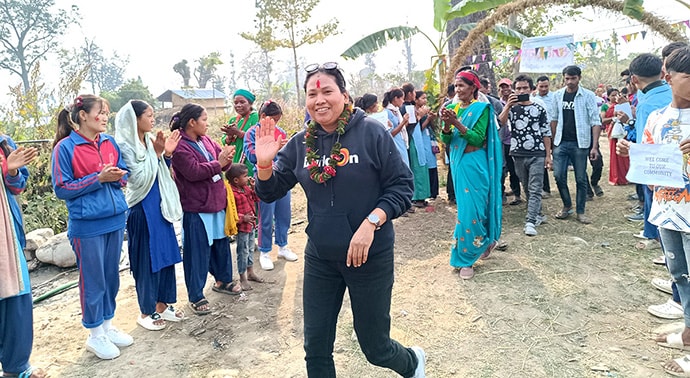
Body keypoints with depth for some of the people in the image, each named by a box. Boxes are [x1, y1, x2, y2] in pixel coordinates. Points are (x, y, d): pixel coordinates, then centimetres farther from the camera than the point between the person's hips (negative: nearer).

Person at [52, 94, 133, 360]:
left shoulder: (110, 142, 6)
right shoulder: (65, 147, -9)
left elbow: (123, 175, 12)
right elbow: (61, 189, -10)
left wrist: (115, 177, -11)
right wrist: (98, 179, -18)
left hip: (115, 219, 5)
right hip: (86, 225, -5)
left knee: (111, 276, 15)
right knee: (93, 280, 6)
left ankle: (107, 325, 31)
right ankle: (95, 335, 22)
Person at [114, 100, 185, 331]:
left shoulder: (150, 140, 7)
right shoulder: (125, 146, -13)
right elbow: (139, 179, -20)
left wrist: (167, 155, -3)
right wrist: (156, 154, -17)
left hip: (160, 204, 7)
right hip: (142, 208, -7)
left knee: (166, 253, 13)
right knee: (147, 258, 3)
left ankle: (163, 304, 28)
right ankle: (146, 311, 19)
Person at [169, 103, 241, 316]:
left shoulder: (206, 140, 9)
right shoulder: (180, 146, -15)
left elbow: (221, 161, 10)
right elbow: (193, 172, -23)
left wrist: (227, 158, -13)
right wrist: (218, 163, -20)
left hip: (216, 203, 8)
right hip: (195, 208, -8)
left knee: (221, 243, 20)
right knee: (197, 252, 1)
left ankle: (223, 280, 39)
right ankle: (196, 296, 14)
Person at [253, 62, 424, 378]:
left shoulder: (370, 132, -11)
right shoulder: (300, 143, 1)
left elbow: (402, 186, -10)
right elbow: (270, 192, 5)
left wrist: (371, 222, -24)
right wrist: (264, 163, -14)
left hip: (370, 256, -4)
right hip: (319, 258, 4)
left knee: (375, 346, 12)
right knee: (315, 348, 13)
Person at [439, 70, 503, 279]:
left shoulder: (482, 108, -7)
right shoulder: (452, 108, 8)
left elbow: (478, 138, -16)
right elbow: (446, 140, 4)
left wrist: (457, 123, -25)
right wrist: (446, 124, -16)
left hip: (474, 164, -6)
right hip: (457, 163, 6)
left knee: (470, 209, -5)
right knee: (465, 206, 14)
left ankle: (465, 258, 4)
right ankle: (486, 240, 36)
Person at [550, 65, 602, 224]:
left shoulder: (588, 96, -3)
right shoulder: (558, 95, 6)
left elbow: (595, 121, -6)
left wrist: (595, 146, -13)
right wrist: (553, 141, 8)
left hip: (580, 144, -2)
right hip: (561, 143, 3)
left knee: (581, 179, 4)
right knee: (559, 176, 1)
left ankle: (580, 211, 16)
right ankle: (567, 206, 21)